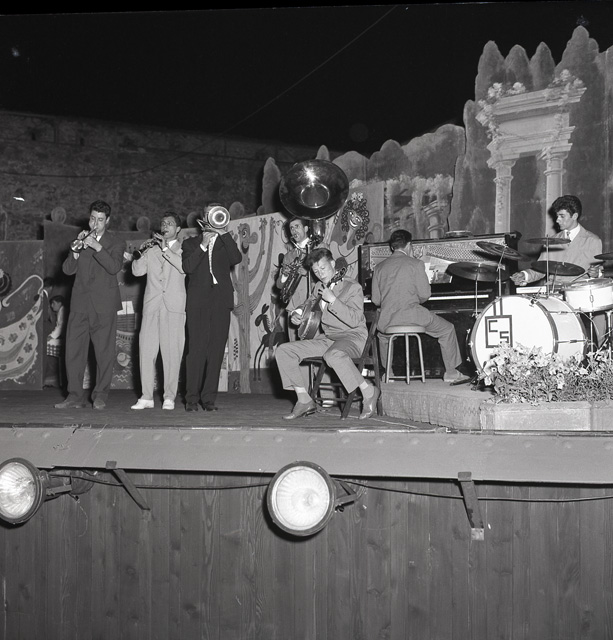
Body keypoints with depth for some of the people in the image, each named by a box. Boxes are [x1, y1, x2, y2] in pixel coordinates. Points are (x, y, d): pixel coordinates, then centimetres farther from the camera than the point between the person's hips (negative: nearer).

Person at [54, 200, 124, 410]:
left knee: (104, 351, -2)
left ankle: (100, 395, 9)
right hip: (80, 304, 3)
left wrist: (97, 247, -21)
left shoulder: (115, 244, 5)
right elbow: (67, 270, 7)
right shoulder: (81, 240, 15)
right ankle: (75, 395, 6)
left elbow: (114, 267, -14)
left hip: (104, 305, -3)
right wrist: (76, 250, -9)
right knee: (73, 349, -1)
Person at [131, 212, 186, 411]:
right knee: (146, 349, -2)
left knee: (172, 351, -6)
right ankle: (146, 397, 4)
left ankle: (169, 397, 1)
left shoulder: (182, 249, 10)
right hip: (151, 305, 3)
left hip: (174, 307, -3)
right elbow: (137, 271, 10)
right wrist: (142, 253, -4)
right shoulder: (151, 250, 20)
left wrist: (166, 249, -11)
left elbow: (185, 267, -10)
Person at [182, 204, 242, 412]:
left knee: (216, 350, -3)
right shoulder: (191, 243, 17)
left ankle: (209, 398, 2)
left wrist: (224, 234, -5)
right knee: (196, 348, -7)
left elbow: (236, 259, -2)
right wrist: (203, 245, -6)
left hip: (221, 300, 1)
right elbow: (187, 267, -1)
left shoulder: (225, 243, 19)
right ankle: (192, 398, -2)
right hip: (198, 302, -1)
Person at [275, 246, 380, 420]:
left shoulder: (352, 287, -8)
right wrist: (297, 313, 10)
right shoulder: (318, 288, 13)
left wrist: (333, 300, -24)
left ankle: (368, 391, -21)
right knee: (283, 351, -6)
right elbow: (307, 305, 33)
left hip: (352, 336, -7)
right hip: (326, 338, 7)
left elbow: (355, 320, -20)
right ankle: (304, 401, -2)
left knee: (333, 355, -43)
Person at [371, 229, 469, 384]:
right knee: (448, 329, 15)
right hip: (412, 316, -4)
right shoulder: (415, 264, -2)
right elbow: (425, 294, -3)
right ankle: (451, 373, 15)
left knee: (382, 335, 38)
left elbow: (375, 300, 7)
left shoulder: (379, 267, 8)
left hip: (386, 321, 4)